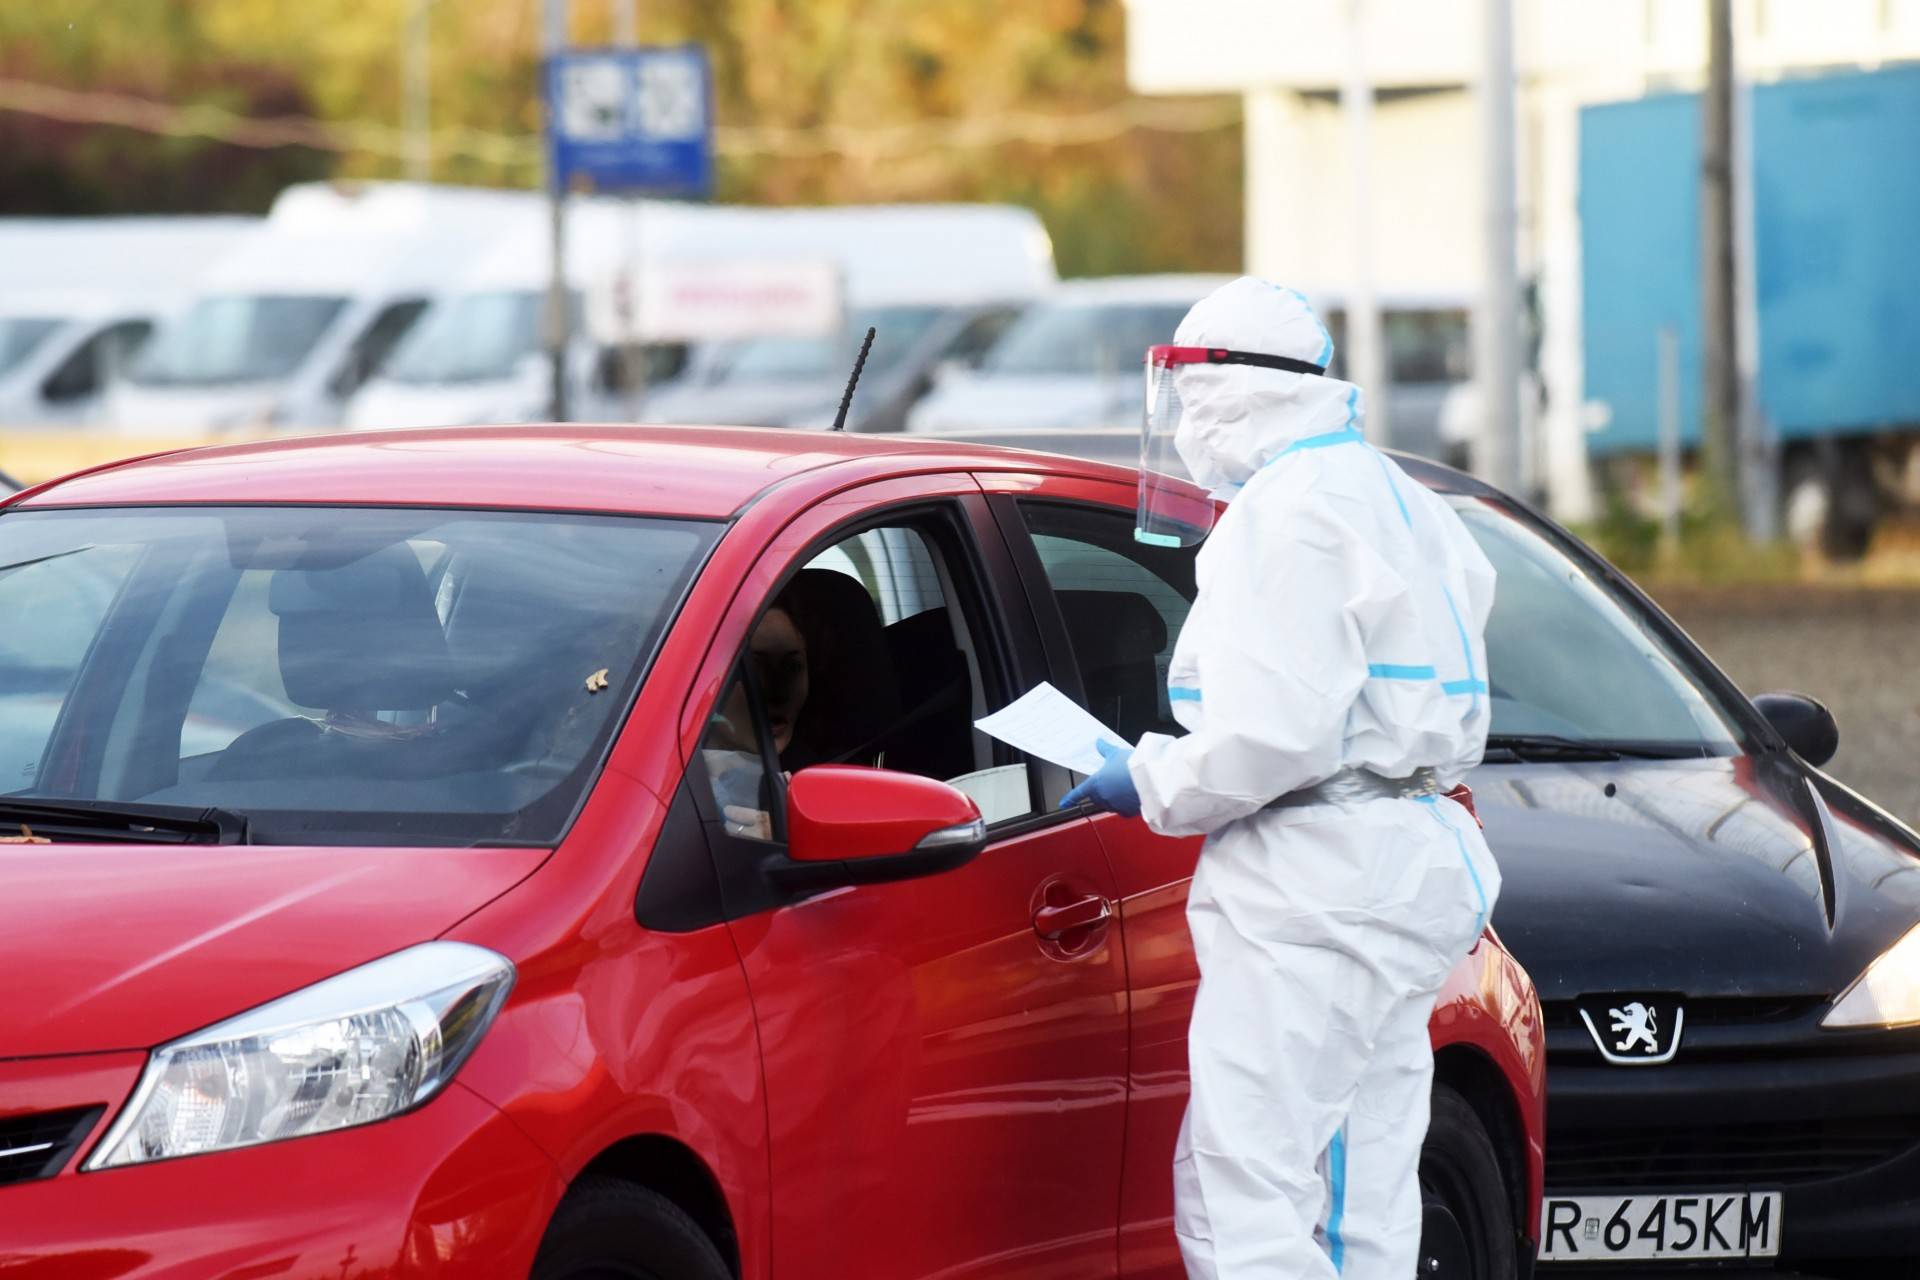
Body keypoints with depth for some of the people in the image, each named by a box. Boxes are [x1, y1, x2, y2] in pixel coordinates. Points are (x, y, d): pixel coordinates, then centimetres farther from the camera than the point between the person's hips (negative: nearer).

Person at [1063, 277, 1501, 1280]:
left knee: (1237, 1194, -13)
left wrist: (1151, 783, -5)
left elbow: (1275, 729, -21)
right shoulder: (1398, 502, 21)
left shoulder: (1287, 512, -12)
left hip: (1313, 887, -11)